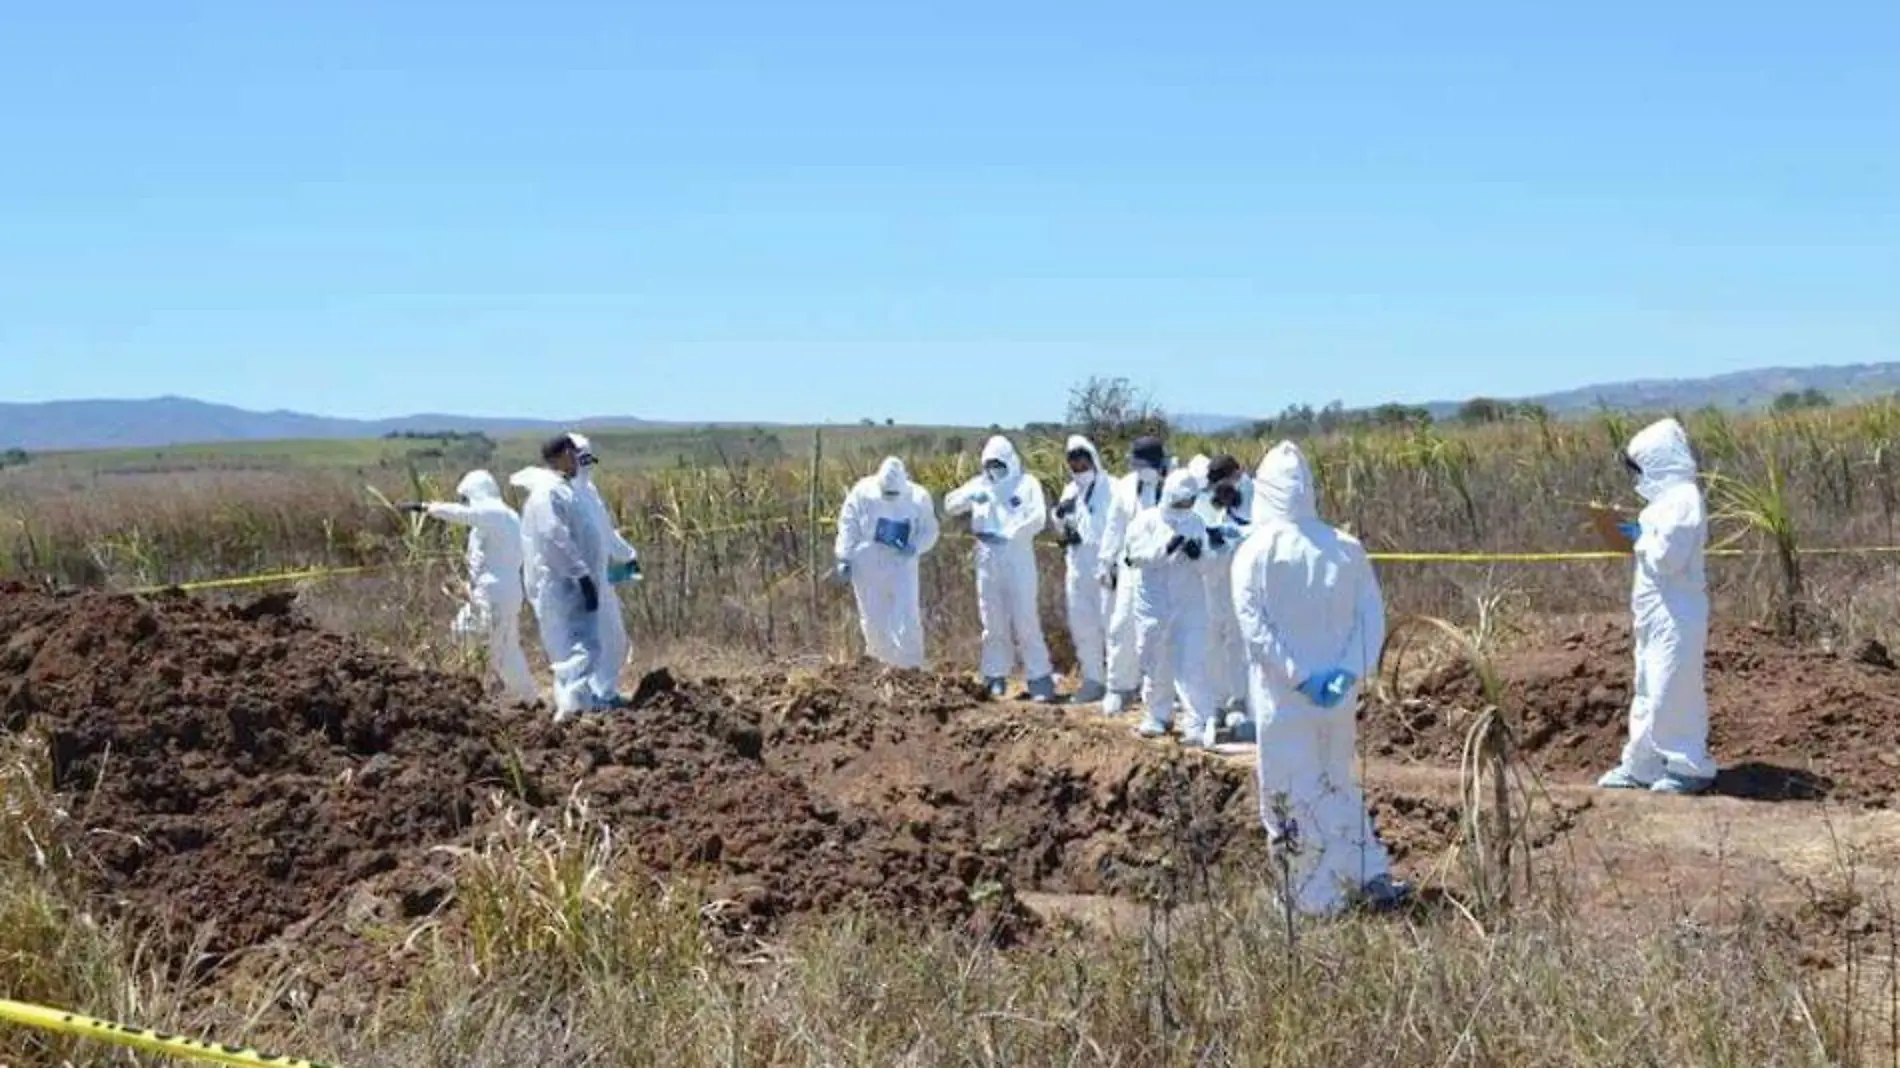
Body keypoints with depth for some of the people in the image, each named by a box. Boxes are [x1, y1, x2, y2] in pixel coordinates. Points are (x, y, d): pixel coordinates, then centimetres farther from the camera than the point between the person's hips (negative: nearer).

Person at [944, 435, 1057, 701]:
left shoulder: (1027, 484, 0)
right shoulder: (979, 485, 11)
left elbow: (1038, 518, -11)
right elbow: (950, 505, 5)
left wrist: (1008, 535, -19)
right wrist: (970, 495, -15)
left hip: (1019, 563, -4)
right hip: (987, 563, 4)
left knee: (1025, 622, -6)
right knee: (993, 623, 9)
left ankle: (1039, 679, -2)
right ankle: (995, 678, 16)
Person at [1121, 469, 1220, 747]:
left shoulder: (1196, 523, 5)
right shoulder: (1147, 521, -3)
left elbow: (1207, 564, 1)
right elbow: (1137, 553, -16)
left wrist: (1199, 554, -22)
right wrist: (1165, 547, -31)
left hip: (1190, 604, 1)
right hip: (1154, 602, 0)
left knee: (1192, 664, -7)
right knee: (1156, 663, 11)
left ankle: (1197, 725, -10)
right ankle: (1158, 714, 29)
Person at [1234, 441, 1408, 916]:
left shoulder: (1255, 552, -9)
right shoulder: (1346, 547, 1)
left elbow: (1254, 624, -16)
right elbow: (1372, 615, -1)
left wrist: (1298, 676, -14)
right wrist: (1348, 671, -6)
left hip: (1283, 698, -4)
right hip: (1340, 694, 4)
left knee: (1293, 795, 6)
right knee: (1339, 783, 21)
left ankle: (1317, 896, 10)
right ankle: (1371, 877, 17)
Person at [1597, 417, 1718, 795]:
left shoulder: (1683, 499, -18)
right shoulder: (1668, 499, 15)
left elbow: (1666, 556, -23)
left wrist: (1640, 537, -8)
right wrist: (1638, 533, 5)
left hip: (1675, 615, -11)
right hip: (1657, 613, 11)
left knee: (1672, 693, -5)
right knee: (1649, 692, 14)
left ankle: (1692, 768, 5)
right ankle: (1641, 766, 20)